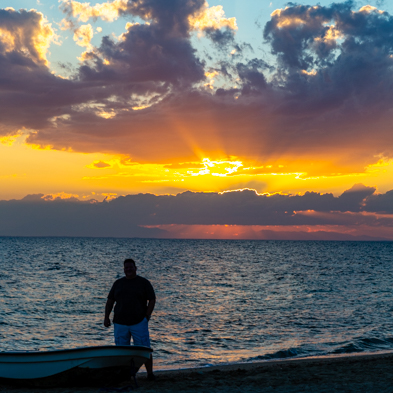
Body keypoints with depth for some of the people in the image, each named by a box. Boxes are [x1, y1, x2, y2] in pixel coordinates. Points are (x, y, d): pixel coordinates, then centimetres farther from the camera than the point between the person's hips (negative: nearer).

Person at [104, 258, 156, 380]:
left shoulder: (144, 283, 2)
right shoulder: (118, 283, 11)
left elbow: (152, 300, 1)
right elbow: (110, 301, 13)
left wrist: (146, 317, -7)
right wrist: (106, 317, 4)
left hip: (139, 323, -3)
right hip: (120, 323, 3)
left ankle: (150, 373, 1)